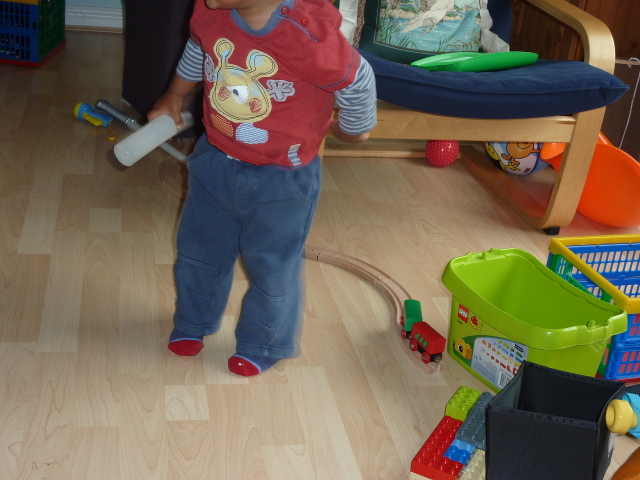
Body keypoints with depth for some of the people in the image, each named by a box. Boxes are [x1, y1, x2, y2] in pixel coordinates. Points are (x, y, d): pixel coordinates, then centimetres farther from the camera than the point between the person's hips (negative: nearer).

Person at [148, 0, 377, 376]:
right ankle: (193, 323, 50)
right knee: (199, 249, 22)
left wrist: (353, 126, 3)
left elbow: (357, 82, -15)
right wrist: (174, 96, 23)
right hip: (215, 162, 5)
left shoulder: (310, 35, -33)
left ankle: (263, 345, 41)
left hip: (281, 180, -5)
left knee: (272, 267, 13)